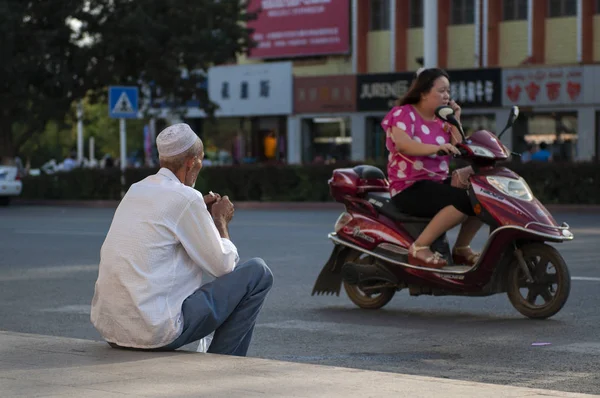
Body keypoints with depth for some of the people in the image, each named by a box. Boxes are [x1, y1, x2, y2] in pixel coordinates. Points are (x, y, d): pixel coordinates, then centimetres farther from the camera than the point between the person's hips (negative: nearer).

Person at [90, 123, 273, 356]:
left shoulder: (136, 190, 13)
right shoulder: (185, 198, -11)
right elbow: (223, 265, -4)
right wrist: (220, 221, 13)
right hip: (155, 332, -9)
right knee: (257, 274, 0)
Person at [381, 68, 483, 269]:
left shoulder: (441, 120, 14)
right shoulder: (404, 113, -8)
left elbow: (459, 151, 7)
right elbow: (402, 144, -28)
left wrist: (455, 121, 2)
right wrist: (437, 148, -41)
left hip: (439, 182, 8)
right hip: (410, 187, -8)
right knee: (464, 201, -30)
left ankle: (461, 248, 6)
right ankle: (420, 247, -26)